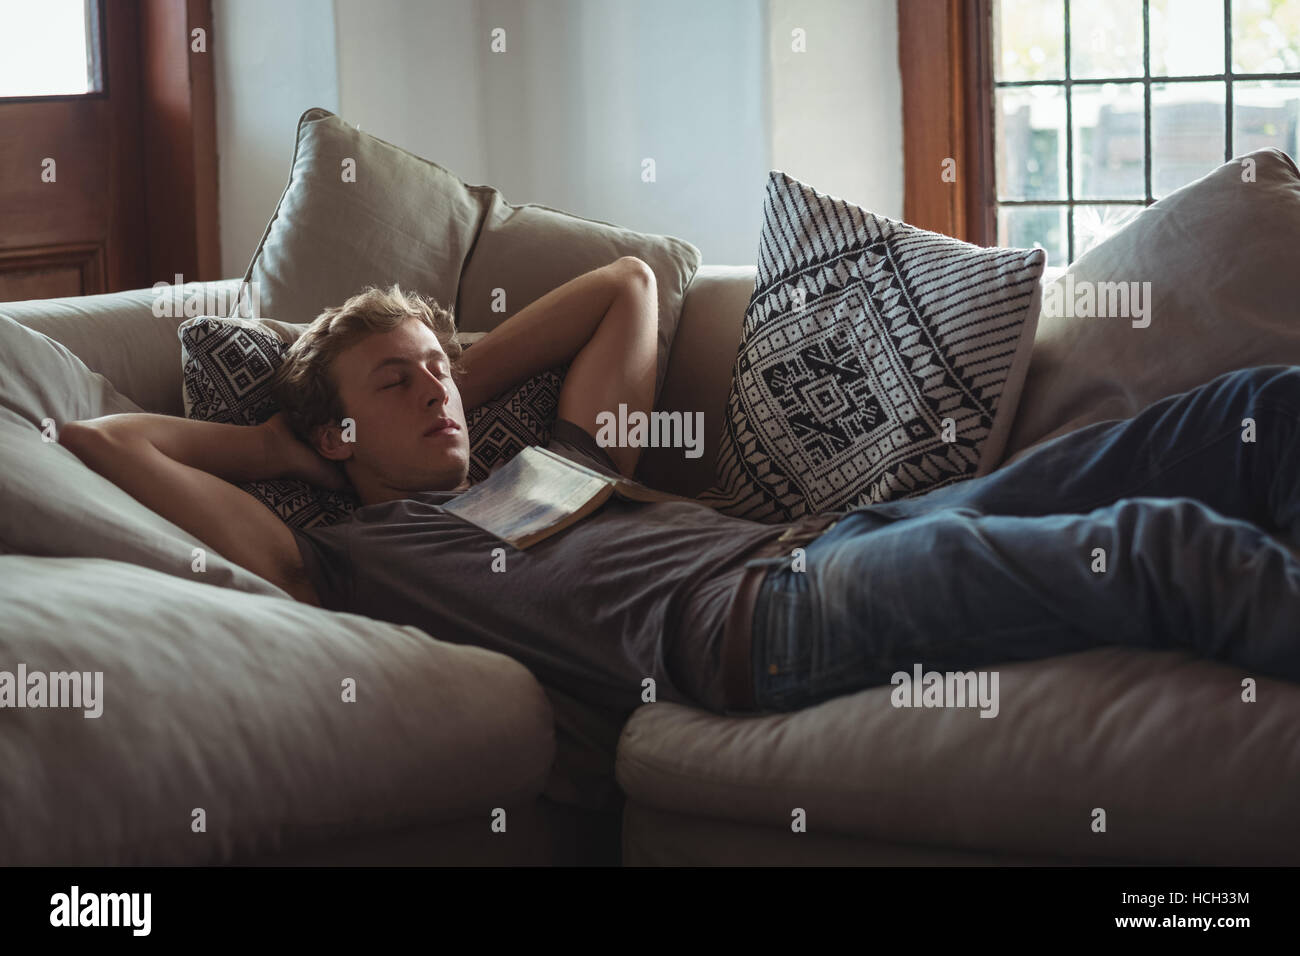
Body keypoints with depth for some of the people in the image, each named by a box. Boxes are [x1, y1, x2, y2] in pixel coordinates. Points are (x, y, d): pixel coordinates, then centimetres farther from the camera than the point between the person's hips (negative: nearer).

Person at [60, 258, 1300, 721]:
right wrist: (281, 441, 28)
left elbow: (627, 285, 48)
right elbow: (98, 439, 15)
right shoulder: (345, 561, 18)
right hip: (753, 617, -9)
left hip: (817, 540, 9)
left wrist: (464, 375, 38)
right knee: (1157, 543, -29)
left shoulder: (556, 469, 36)